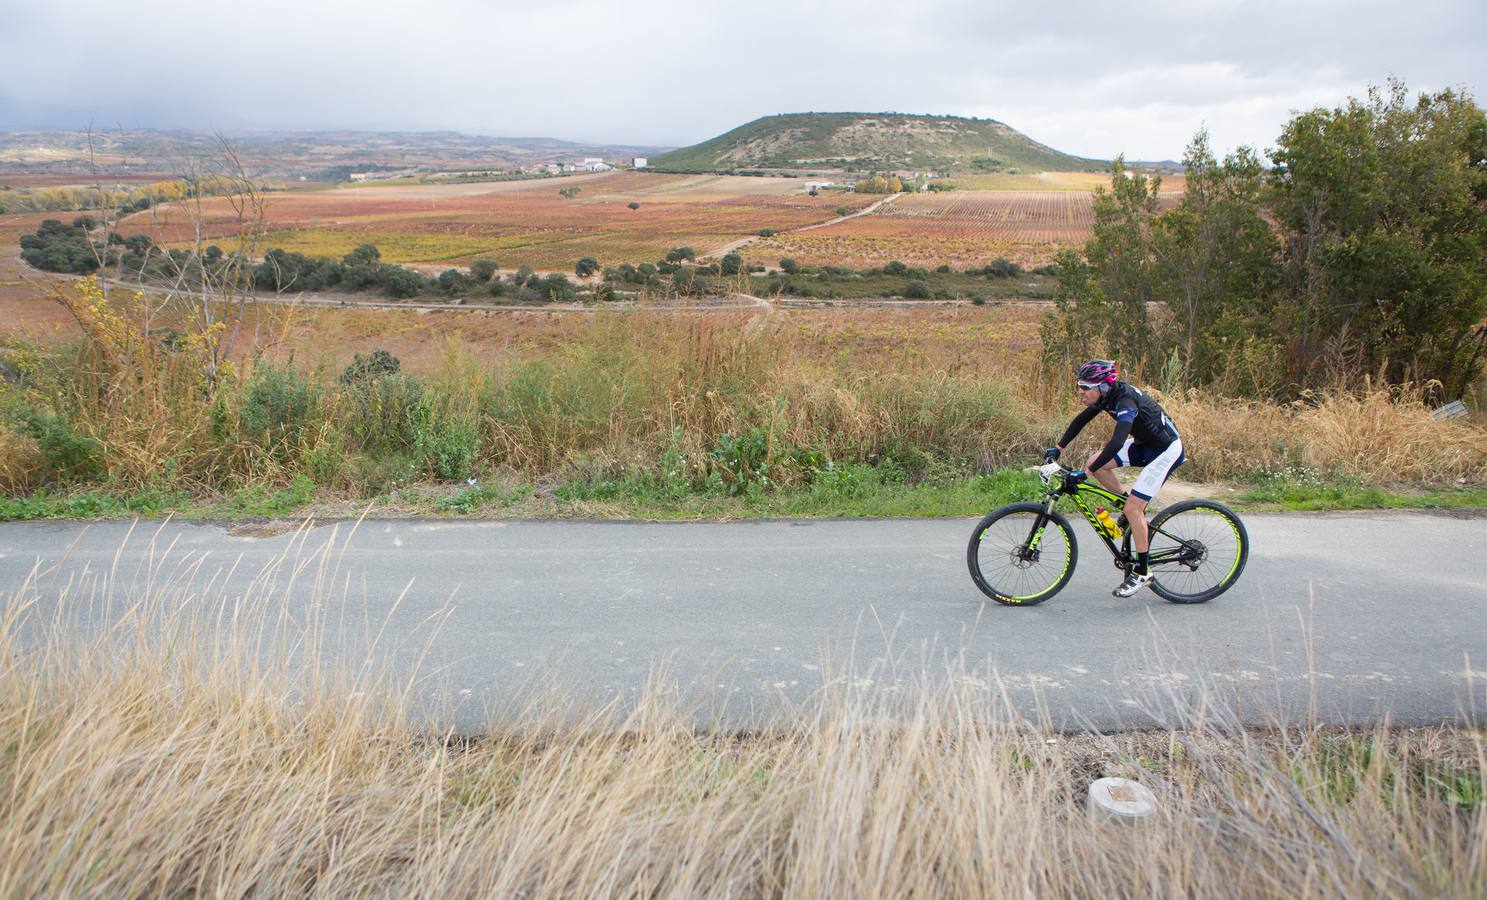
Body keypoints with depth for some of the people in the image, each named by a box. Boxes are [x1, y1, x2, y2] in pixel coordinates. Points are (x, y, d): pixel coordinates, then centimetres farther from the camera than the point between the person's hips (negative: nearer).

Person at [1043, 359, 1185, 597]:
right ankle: (1125, 501, 12)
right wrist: (1057, 448, 1)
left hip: (1166, 450, -9)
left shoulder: (1125, 401, -31)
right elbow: (1081, 420, 7)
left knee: (1133, 509, -13)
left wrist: (1084, 473, -43)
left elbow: (1117, 443, -42)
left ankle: (1142, 572, 0)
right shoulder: (1109, 394, -6)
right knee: (1095, 461, -6)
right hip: (1144, 443, 9)